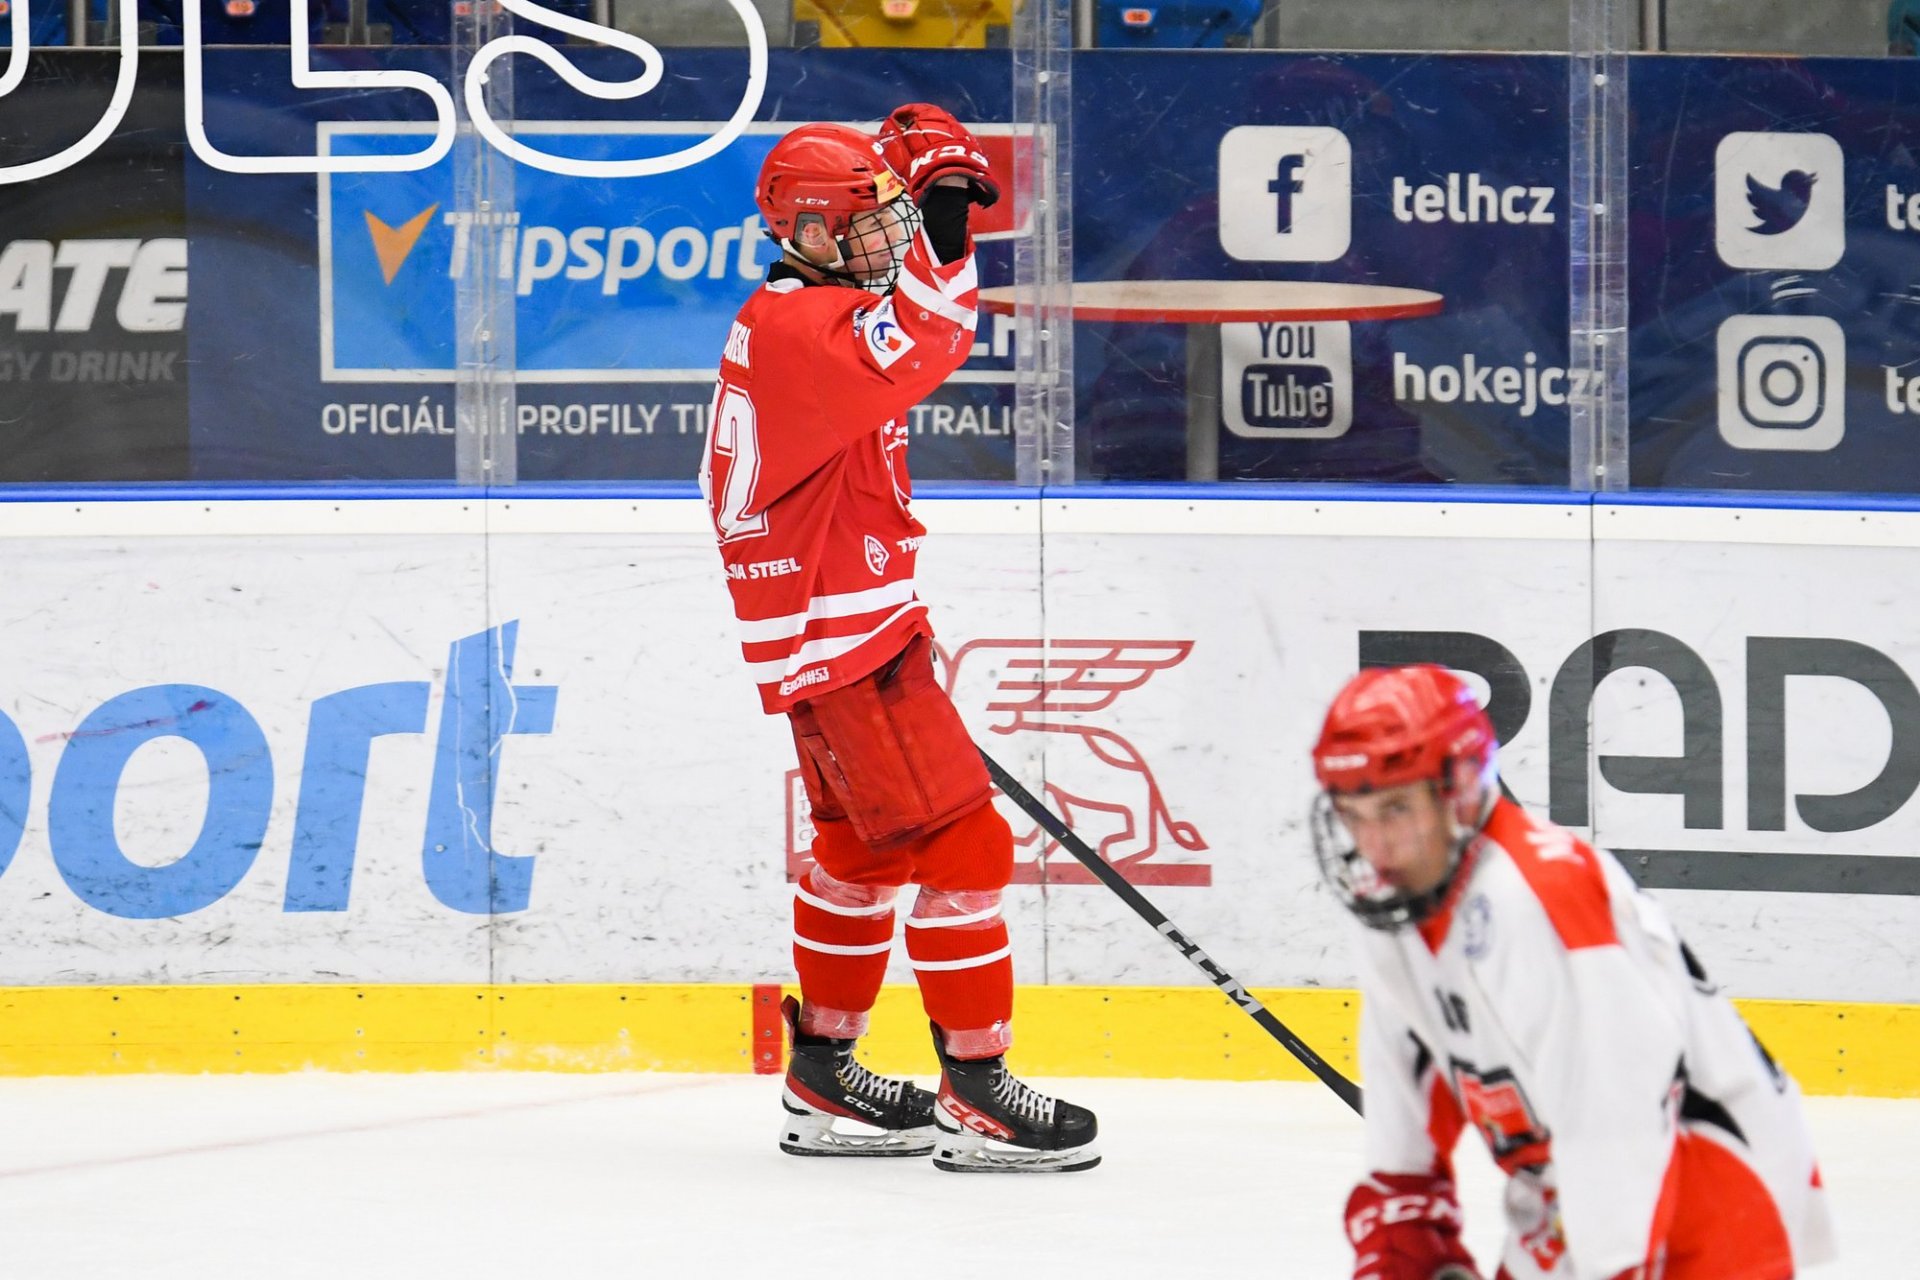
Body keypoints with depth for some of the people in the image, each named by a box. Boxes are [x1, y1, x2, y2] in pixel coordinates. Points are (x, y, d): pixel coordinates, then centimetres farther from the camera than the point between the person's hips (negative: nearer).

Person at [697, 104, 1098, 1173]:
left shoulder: (800, 314, 12)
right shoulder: (796, 328, -20)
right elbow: (920, 346, -34)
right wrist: (940, 228, -32)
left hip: (858, 624, 11)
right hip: (840, 639, -11)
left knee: (865, 846, 19)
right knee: (962, 842, -11)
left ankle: (823, 1081, 27)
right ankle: (976, 1094, -9)